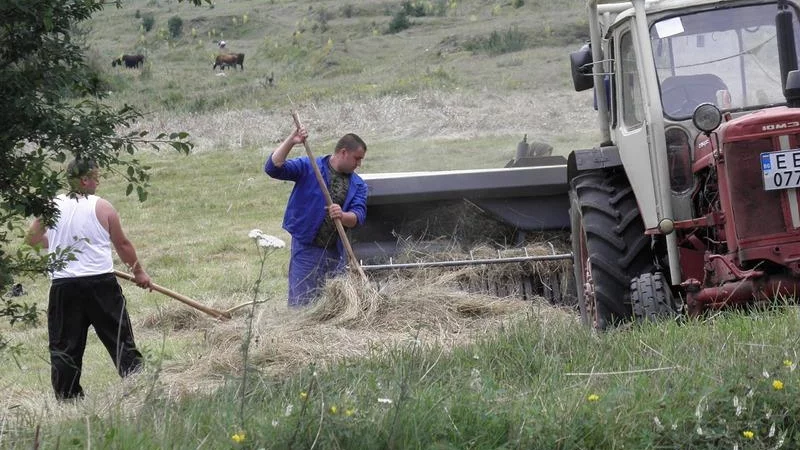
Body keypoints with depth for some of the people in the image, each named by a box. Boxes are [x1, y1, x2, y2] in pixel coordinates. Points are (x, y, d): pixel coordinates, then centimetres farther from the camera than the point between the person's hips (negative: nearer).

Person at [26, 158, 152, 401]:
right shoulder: (102, 207, -5)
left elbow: (32, 238, 13)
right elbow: (122, 244, 3)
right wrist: (138, 271, 17)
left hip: (63, 285, 2)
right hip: (101, 281, -2)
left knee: (64, 345, 7)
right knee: (120, 339, 6)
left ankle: (67, 398, 6)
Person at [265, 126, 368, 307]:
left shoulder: (358, 185, 8)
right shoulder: (309, 167, -5)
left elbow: (358, 217, -4)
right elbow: (273, 168, -13)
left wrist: (342, 216, -27)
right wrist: (290, 142, -25)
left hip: (337, 251, 5)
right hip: (307, 249, -5)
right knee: (302, 303, -8)